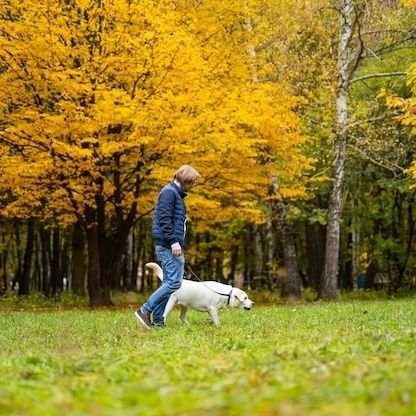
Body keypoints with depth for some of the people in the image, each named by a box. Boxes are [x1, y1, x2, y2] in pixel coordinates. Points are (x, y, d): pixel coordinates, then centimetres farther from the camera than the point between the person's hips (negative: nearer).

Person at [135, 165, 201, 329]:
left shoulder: (175, 193, 22)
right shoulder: (169, 192, -9)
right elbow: (164, 219, -19)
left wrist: (177, 242, 21)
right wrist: (174, 241, -23)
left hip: (168, 246, 11)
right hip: (169, 245, -11)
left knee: (168, 283, 9)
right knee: (174, 282, -13)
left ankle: (157, 320, 8)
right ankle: (145, 310, -12)